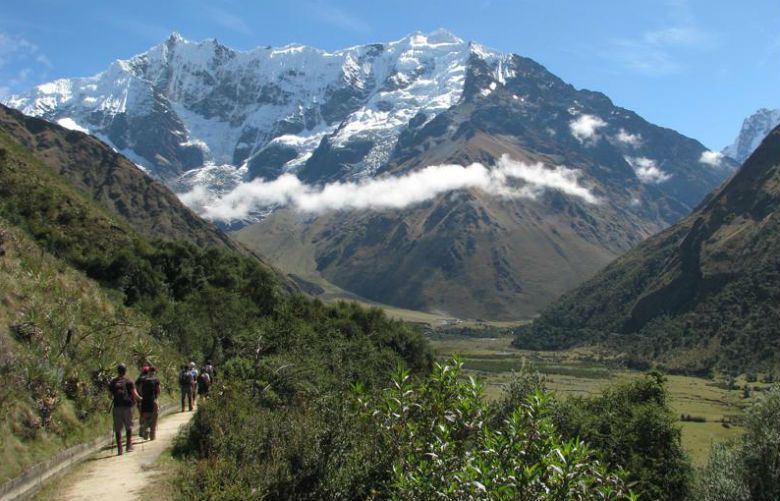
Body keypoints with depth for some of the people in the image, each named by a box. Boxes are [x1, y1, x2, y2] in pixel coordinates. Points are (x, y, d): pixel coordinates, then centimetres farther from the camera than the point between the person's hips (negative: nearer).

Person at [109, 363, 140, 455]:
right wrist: (139, 398, 12)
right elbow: (135, 394, -6)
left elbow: (110, 395, 9)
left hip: (117, 407, 2)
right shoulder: (129, 381, -1)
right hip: (127, 406, -2)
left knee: (118, 429, 5)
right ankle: (129, 446, 6)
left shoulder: (112, 382, 8)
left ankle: (120, 449, 3)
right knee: (129, 427, 12)